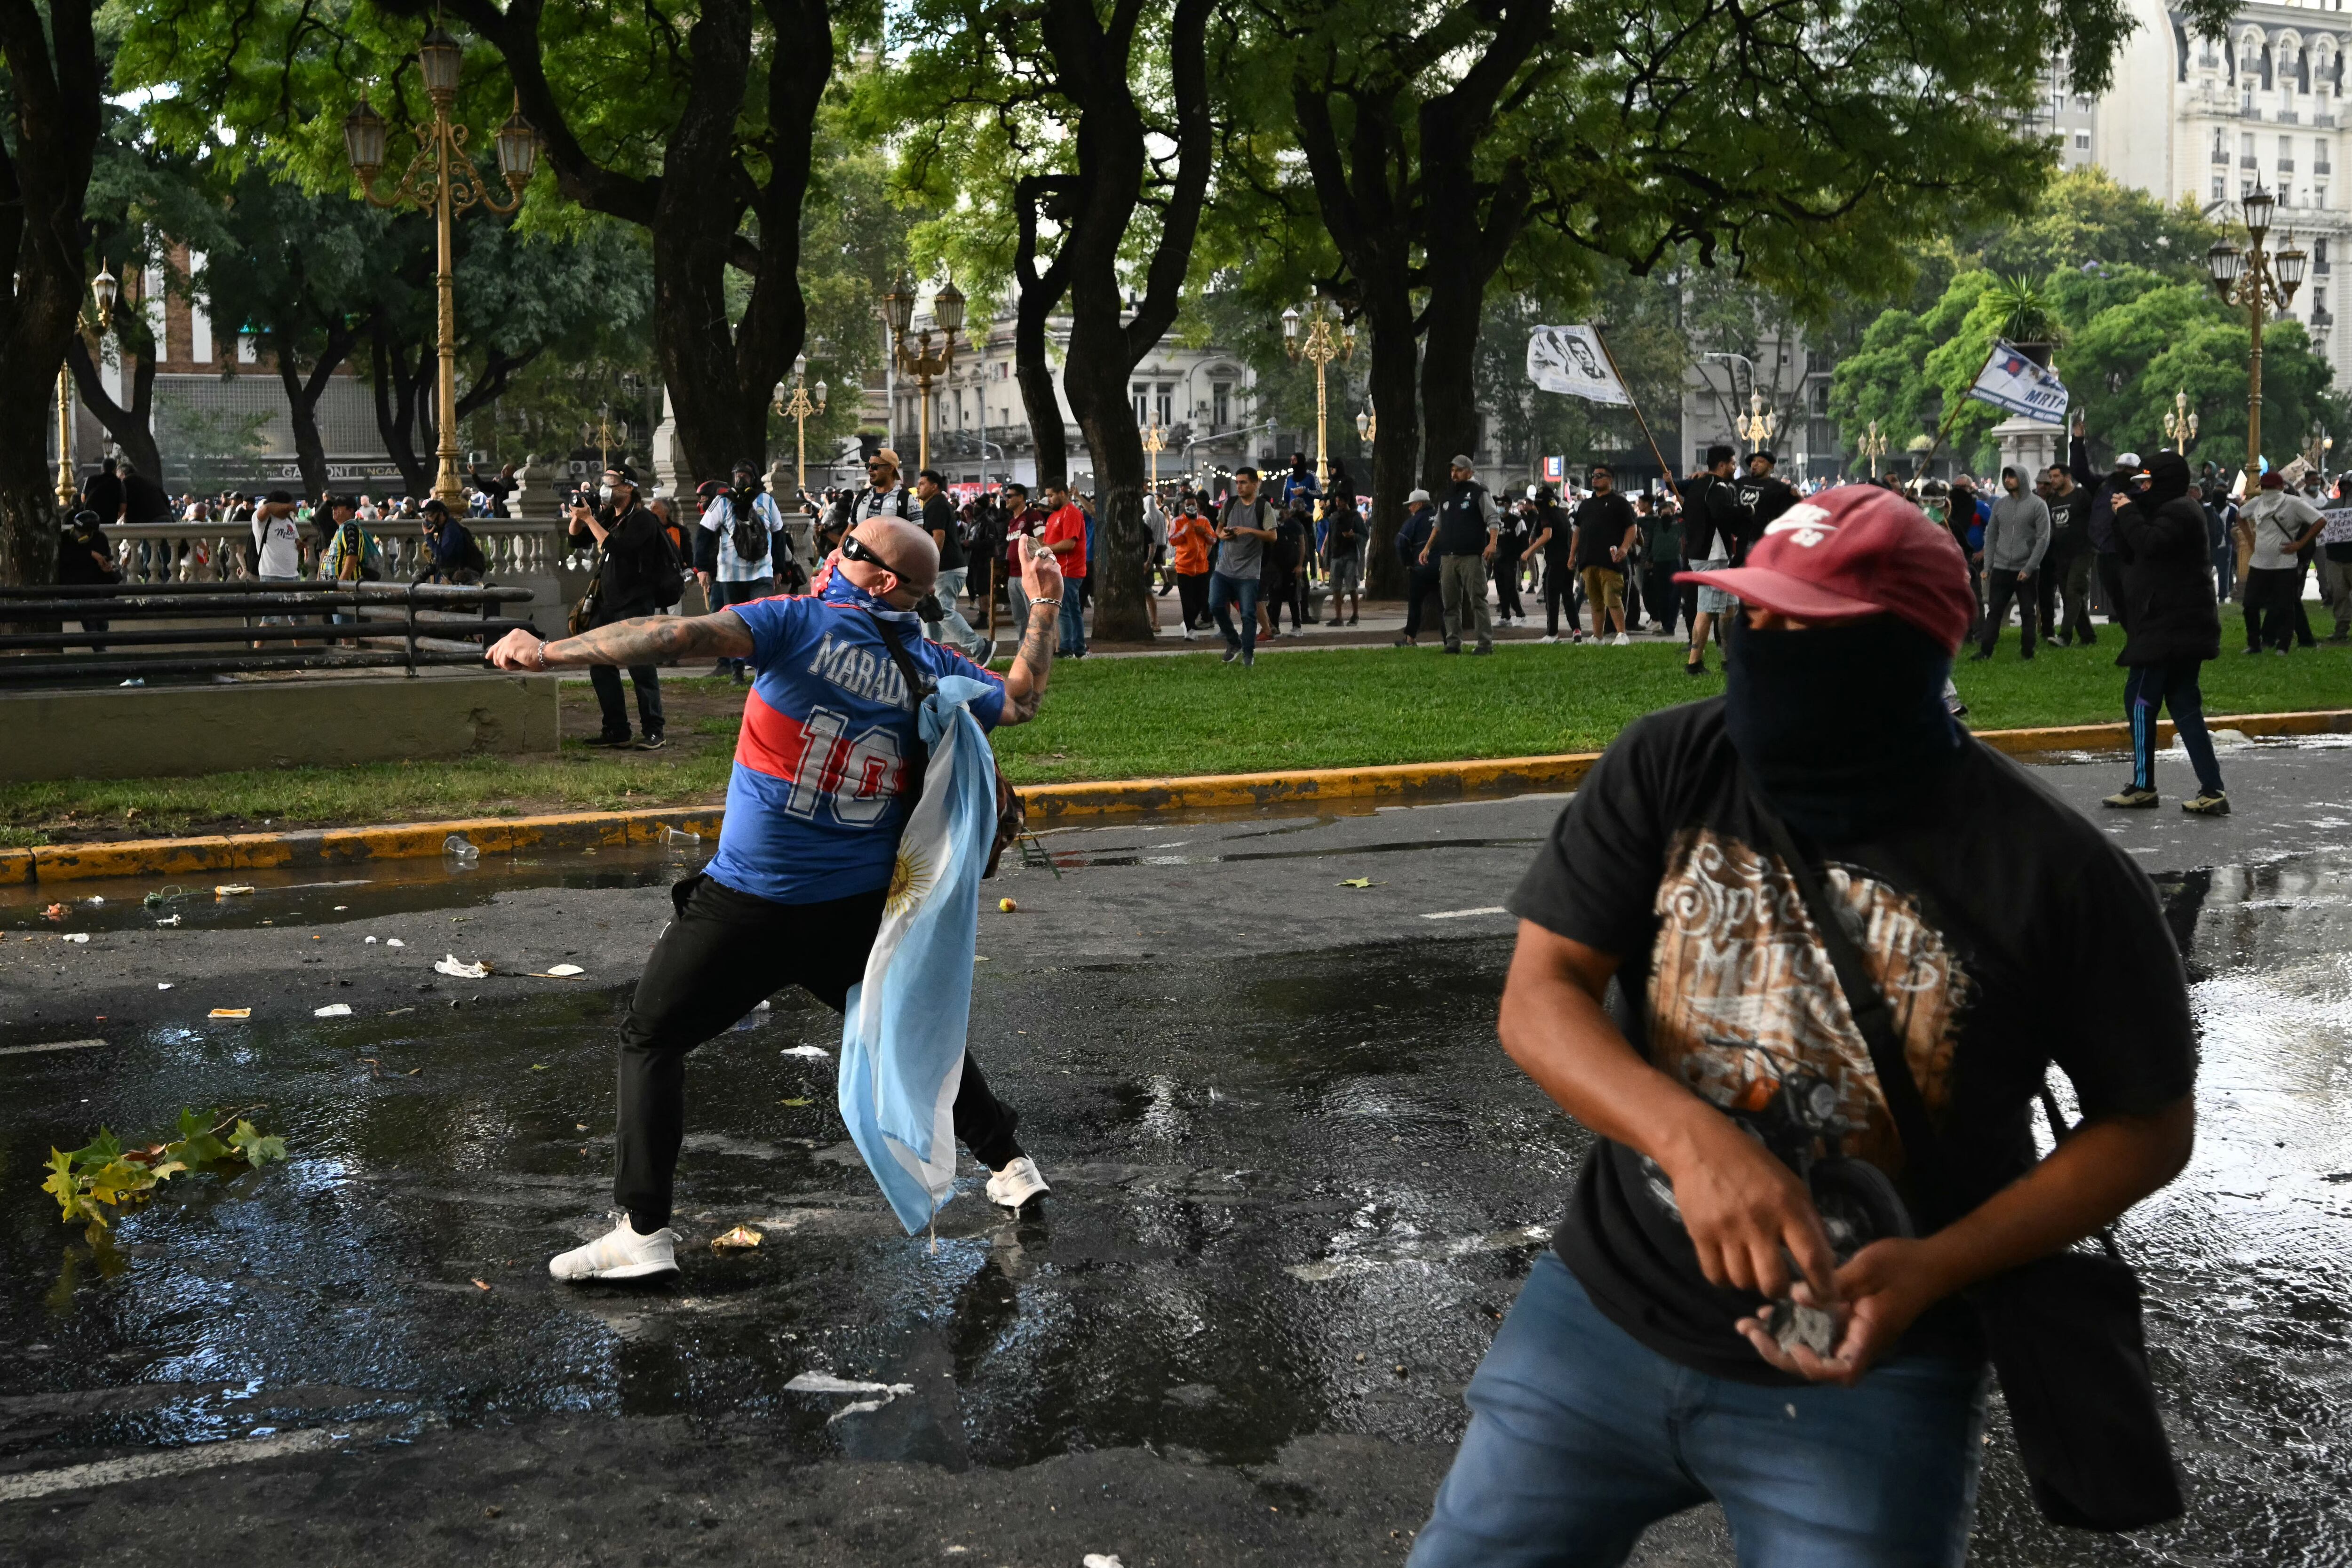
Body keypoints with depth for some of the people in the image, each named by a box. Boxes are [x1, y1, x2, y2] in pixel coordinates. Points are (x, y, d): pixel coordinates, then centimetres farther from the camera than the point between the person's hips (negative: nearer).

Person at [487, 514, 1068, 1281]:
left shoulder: (801, 623, -10)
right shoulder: (932, 668, 3)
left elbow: (683, 636, -23)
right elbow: (1020, 701, 19)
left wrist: (549, 652, -23)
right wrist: (1043, 611, 29)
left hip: (748, 904, -5)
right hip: (862, 907, 5)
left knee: (651, 1038, 8)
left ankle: (643, 1229, 3)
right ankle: (1010, 1166, 33)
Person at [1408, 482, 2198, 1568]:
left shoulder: (2053, 872, -14)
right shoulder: (1668, 769, -8)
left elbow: (2150, 1126, -4)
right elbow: (1537, 999, -10)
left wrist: (1935, 1270, -18)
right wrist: (1689, 1139, -30)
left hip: (1863, 1367, -3)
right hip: (1602, 1314, 3)